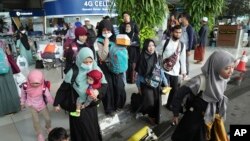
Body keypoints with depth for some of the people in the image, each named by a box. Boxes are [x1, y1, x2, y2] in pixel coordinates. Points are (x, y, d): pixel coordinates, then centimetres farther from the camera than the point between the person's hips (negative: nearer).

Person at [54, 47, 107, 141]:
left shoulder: (96, 69, -14)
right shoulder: (73, 73, -20)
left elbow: (105, 85, -12)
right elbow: (62, 88, -10)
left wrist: (98, 91, -34)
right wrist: (56, 103, -1)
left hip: (91, 105, 3)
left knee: (93, 127, 22)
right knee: (81, 130, 11)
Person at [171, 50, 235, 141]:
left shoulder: (223, 79, -11)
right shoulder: (200, 81, -31)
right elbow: (179, 94, -22)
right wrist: (176, 114, -12)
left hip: (212, 119, 6)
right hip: (194, 118, -6)